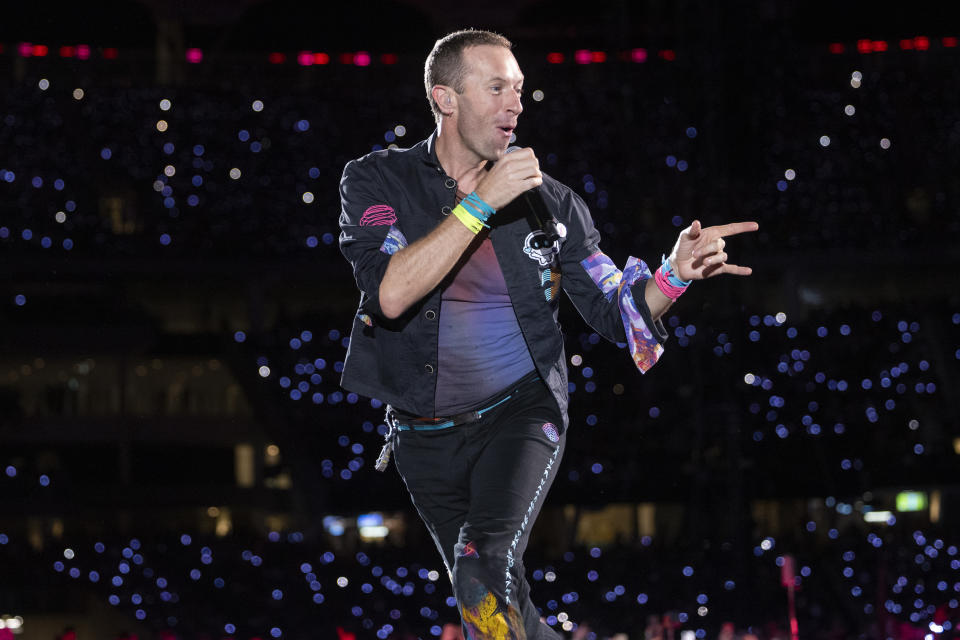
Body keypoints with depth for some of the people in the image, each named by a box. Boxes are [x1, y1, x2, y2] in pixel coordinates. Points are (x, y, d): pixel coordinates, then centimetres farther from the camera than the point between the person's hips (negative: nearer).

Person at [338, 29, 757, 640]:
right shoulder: (376, 181, -5)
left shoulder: (550, 203, 1)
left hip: (520, 414, -1)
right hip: (426, 439, 2)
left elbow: (616, 313, 2)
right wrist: (481, 202, -24)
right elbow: (391, 294, -22)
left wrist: (675, 274, -19)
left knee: (486, 576, -28)